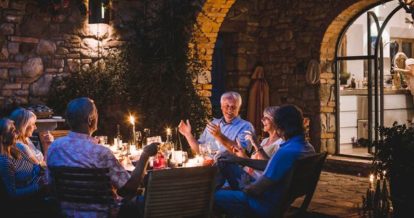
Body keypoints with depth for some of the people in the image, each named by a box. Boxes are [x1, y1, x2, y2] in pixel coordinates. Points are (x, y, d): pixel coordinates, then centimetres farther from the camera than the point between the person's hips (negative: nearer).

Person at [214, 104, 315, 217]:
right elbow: (270, 165, 12)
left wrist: (244, 189, -2)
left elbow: (257, 189, -24)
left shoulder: (286, 152, -32)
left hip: (266, 205, -10)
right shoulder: (307, 147, 0)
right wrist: (239, 160, 11)